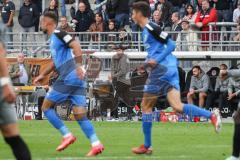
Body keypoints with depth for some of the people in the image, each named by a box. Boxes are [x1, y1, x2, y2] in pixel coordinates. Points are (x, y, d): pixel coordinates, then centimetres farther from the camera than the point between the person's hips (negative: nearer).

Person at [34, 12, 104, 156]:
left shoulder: (58, 34, -5)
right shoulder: (53, 38, 24)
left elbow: (76, 45, -20)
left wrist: (78, 65, -29)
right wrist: (43, 75, 40)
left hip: (69, 77, -9)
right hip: (78, 80, 9)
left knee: (46, 106, 2)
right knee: (80, 115, 0)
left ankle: (67, 135, -3)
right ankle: (96, 144, -11)